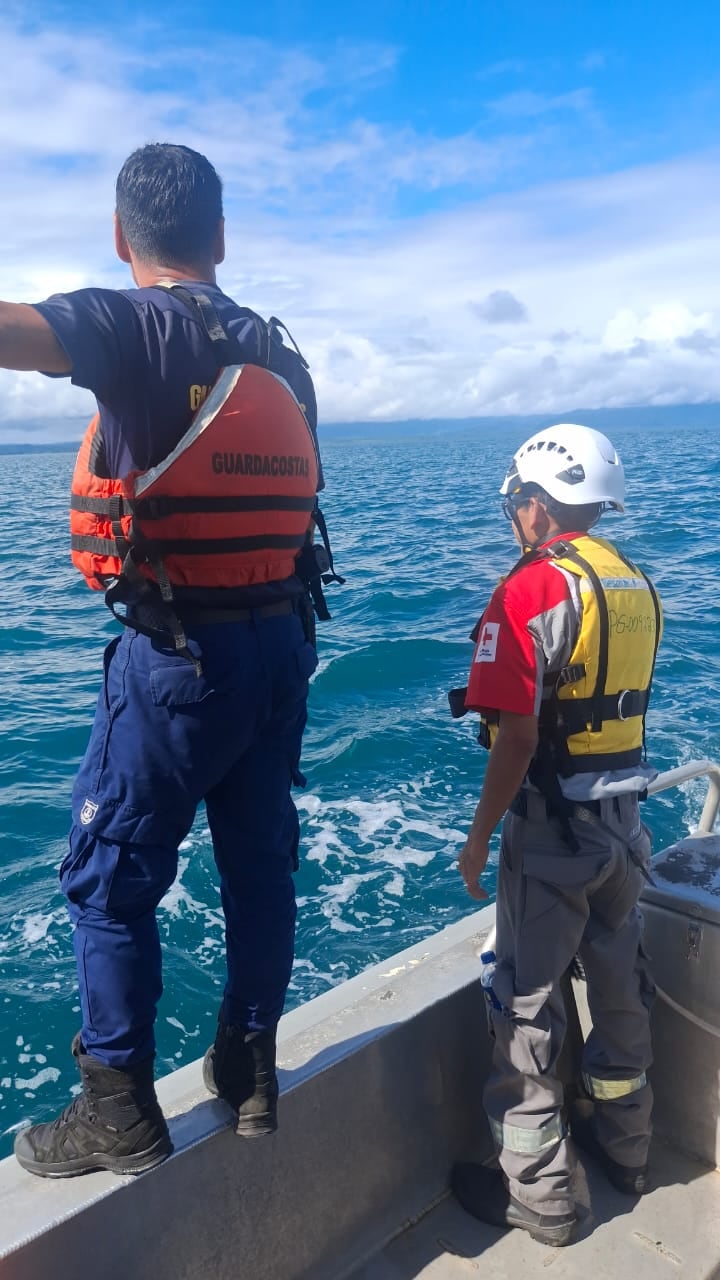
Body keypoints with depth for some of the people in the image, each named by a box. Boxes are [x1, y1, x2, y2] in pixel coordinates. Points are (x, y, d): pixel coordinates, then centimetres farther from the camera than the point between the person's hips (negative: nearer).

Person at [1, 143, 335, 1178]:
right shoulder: (279, 350, 12)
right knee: (261, 865, 15)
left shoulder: (141, 326, -10)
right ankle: (250, 1073, 32)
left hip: (179, 652, -7)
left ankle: (122, 1117, 20)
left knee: (109, 879, 7)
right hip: (281, 640, 8)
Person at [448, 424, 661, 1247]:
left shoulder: (533, 588, -18)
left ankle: (537, 1196, 20)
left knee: (526, 1005, 6)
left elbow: (519, 736, -22)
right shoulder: (636, 585, 5)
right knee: (620, 982, 22)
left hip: (554, 827, -8)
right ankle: (624, 1146, 42)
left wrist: (480, 837, -12)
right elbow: (613, 703, 11)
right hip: (625, 819, 8)